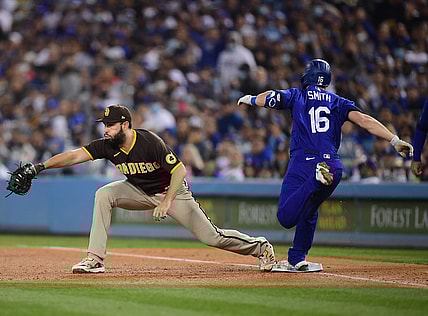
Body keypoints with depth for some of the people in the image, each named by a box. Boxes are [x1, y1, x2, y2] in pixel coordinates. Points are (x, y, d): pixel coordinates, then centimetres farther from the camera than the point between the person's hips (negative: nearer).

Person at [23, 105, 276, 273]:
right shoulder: (107, 146, -17)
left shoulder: (150, 142, -31)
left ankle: (260, 247, 18)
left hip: (173, 190, -5)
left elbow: (179, 170, -29)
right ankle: (95, 259, -19)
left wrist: (167, 202, -35)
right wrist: (41, 166, -38)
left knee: (211, 236, -7)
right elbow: (75, 156, -25)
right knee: (104, 195, -20)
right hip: (140, 192, 5)